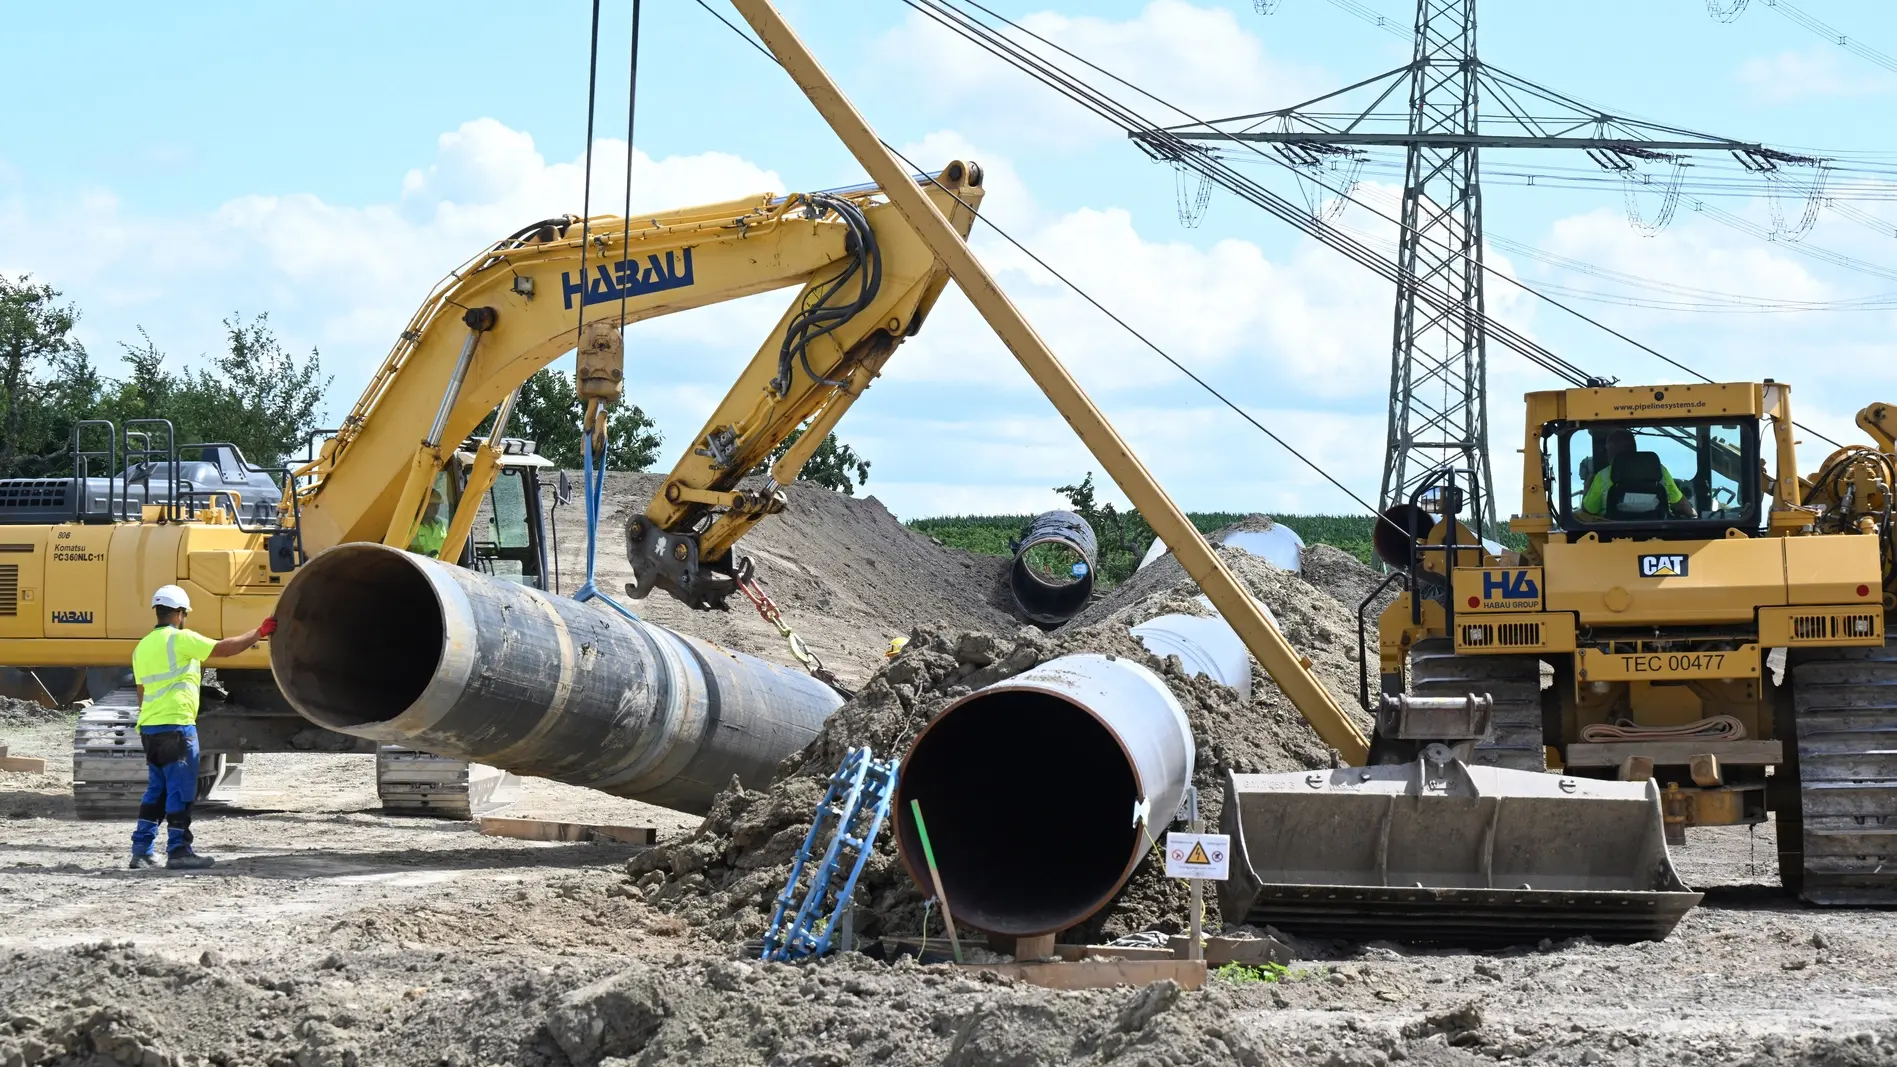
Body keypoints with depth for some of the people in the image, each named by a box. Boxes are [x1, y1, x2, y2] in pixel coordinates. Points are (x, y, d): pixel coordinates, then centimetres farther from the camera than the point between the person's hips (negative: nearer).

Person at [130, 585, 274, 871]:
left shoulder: (142, 647, 16)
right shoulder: (181, 639, -8)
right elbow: (224, 648, -11)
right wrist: (259, 633, 0)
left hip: (149, 727, 8)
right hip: (176, 725, -8)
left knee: (156, 789, 15)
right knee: (181, 790, -3)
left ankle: (141, 850, 12)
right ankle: (178, 851, -3)